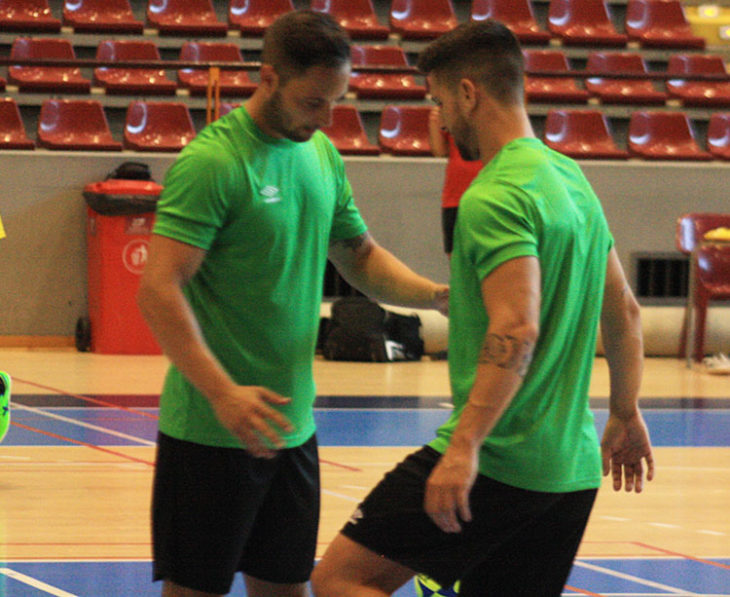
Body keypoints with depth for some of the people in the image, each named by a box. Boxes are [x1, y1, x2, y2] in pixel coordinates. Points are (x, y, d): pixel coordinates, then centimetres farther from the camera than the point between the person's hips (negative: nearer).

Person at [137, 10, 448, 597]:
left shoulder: (322, 154, 10)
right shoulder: (212, 162, -15)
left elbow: (360, 256, 21)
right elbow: (158, 290, -22)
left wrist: (437, 294, 1)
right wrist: (223, 393, -32)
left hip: (291, 426, 7)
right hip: (211, 432, -7)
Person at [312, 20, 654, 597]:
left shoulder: (495, 199, -14)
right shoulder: (572, 179, 15)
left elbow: (516, 333, -27)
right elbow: (624, 313, 25)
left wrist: (466, 445, -32)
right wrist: (626, 415, 36)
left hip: (497, 461, -9)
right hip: (572, 470, 9)